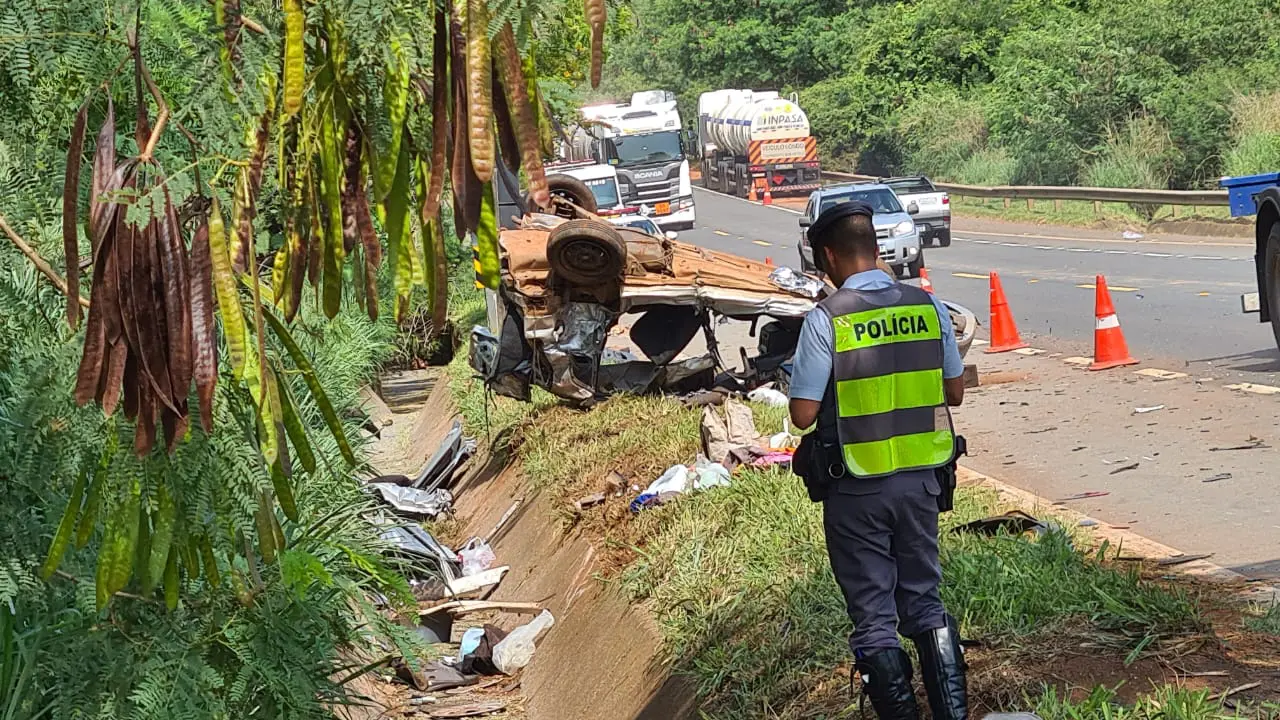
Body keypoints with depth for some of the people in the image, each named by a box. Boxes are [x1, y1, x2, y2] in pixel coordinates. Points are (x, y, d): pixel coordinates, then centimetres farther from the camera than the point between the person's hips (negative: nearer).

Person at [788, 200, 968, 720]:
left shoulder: (826, 319, -14)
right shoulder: (928, 307, -2)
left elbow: (803, 414, -13)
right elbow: (954, 392, 8)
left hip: (857, 488, -4)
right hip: (921, 478, 4)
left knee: (874, 618, 7)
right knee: (925, 601, 18)